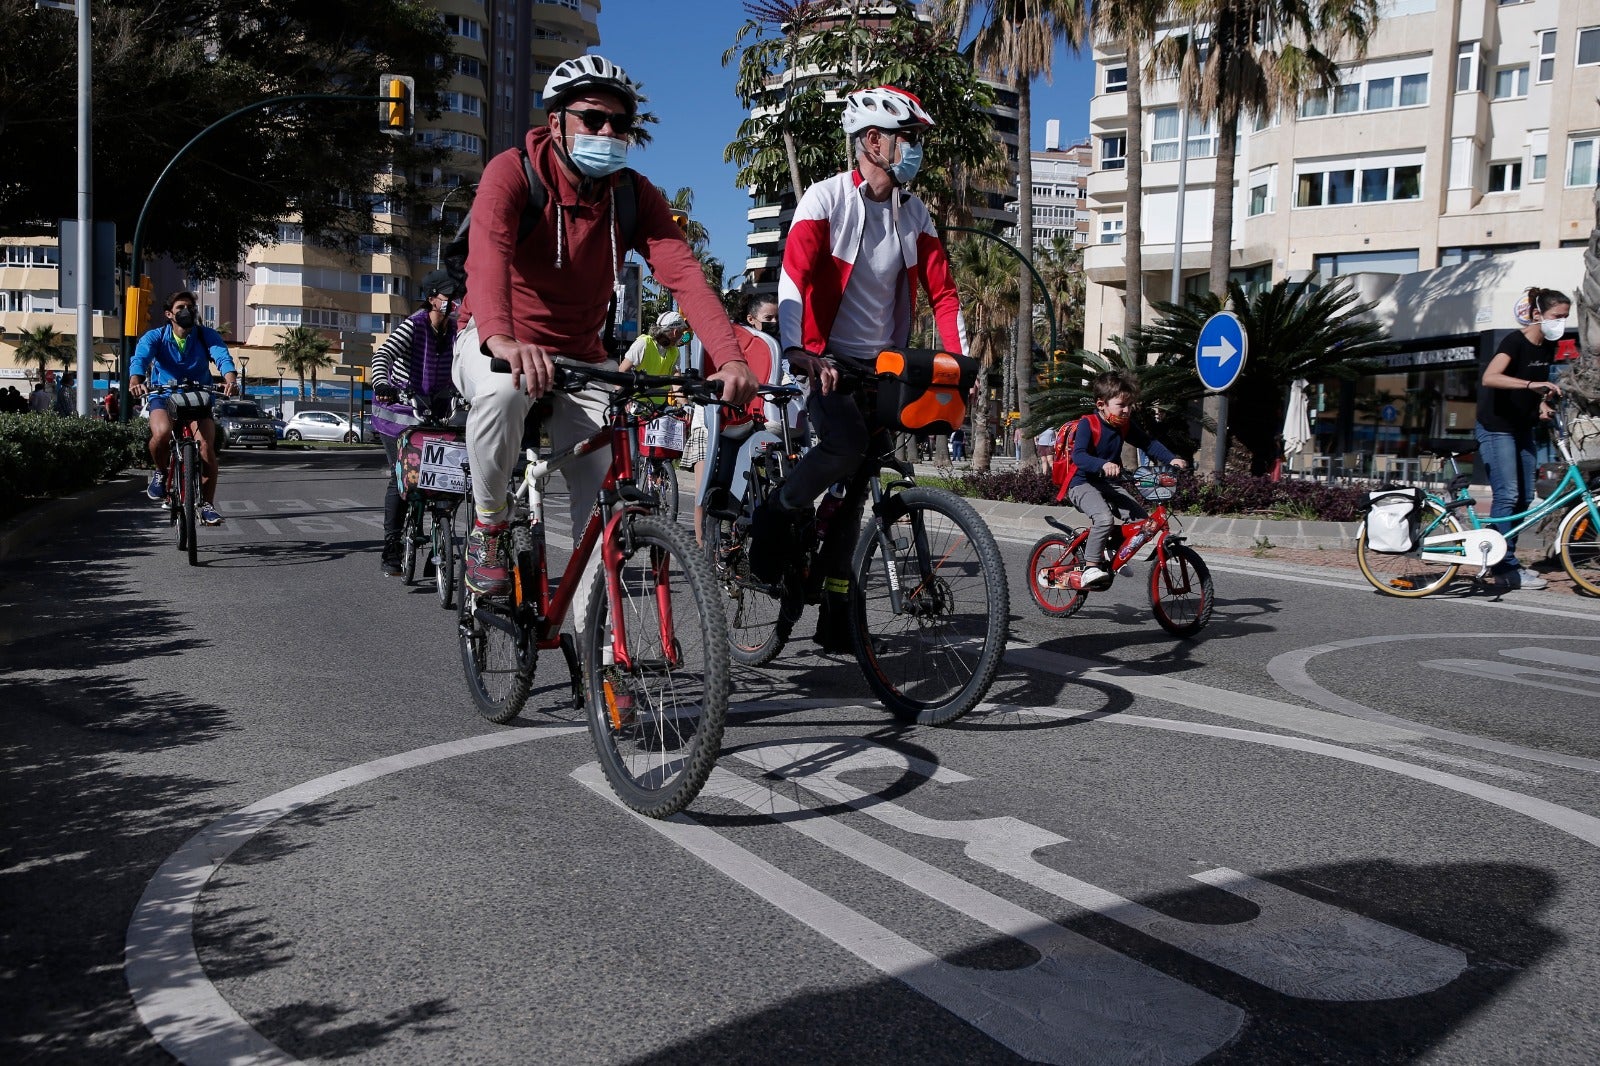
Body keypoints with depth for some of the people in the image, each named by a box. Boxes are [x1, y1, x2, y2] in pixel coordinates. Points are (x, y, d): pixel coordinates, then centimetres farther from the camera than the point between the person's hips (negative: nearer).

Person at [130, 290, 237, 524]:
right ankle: (160, 472, 1)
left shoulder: (207, 335, -7)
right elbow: (140, 358, -24)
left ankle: (207, 505, -3)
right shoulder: (155, 337, -7)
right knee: (162, 434, -32)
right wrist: (135, 382, -47)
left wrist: (231, 380, -47)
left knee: (207, 446, -18)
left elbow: (223, 357, -24)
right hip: (163, 397, -1)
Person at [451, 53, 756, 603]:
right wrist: (500, 338, -58)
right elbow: (489, 252, -36)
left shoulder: (637, 196, -7)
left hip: (580, 356, 3)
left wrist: (729, 358, -40)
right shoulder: (513, 172, -17)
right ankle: (488, 523, -12)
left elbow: (684, 274, -23)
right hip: (495, 346, -3)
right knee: (505, 389, -39)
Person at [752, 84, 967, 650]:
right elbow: (795, 274, -20)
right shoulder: (826, 198, -7)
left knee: (855, 492, 4)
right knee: (846, 444, -32)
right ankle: (777, 516, -4)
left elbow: (942, 290, 8)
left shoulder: (915, 214, 9)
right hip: (826, 363, -5)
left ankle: (835, 616, 11)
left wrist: (960, 360, -5)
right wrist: (800, 350, -36)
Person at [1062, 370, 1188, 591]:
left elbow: (1149, 443, 9)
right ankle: (1090, 569, -23)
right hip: (1081, 483, -7)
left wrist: (1172, 459, -7)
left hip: (1105, 483, 7)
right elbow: (1078, 456, -29)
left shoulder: (1126, 425, 2)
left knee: (1141, 517, -4)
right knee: (1104, 518, -32)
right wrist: (1103, 464, -46)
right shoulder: (1087, 424, -18)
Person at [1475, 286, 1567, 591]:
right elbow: (1490, 378, -33)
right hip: (1496, 428, -9)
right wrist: (1531, 385, -43)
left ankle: (1506, 561, 17)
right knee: (1507, 495, -12)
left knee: (1524, 498, 8)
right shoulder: (1515, 341, -16)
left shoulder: (1548, 346, 8)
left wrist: (1543, 403, 2)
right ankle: (1505, 568, -8)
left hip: (1522, 429, 9)